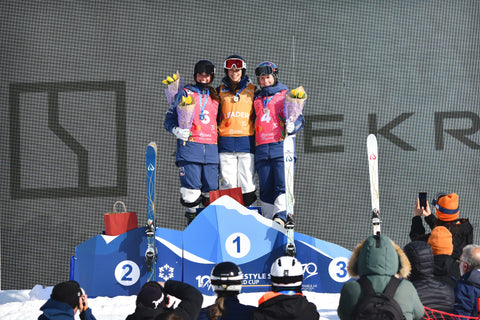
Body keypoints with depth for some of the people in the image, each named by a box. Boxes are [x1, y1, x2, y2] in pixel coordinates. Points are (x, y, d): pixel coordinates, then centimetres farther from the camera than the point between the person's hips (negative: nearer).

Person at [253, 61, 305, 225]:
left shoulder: (285, 95, 11)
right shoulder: (256, 98, 22)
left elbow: (299, 118, 6)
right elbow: (252, 119, 31)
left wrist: (292, 126, -15)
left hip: (282, 146, -4)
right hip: (261, 149, 4)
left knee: (282, 185, -16)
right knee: (266, 189, 0)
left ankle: (280, 215, -25)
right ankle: (268, 221, 1)